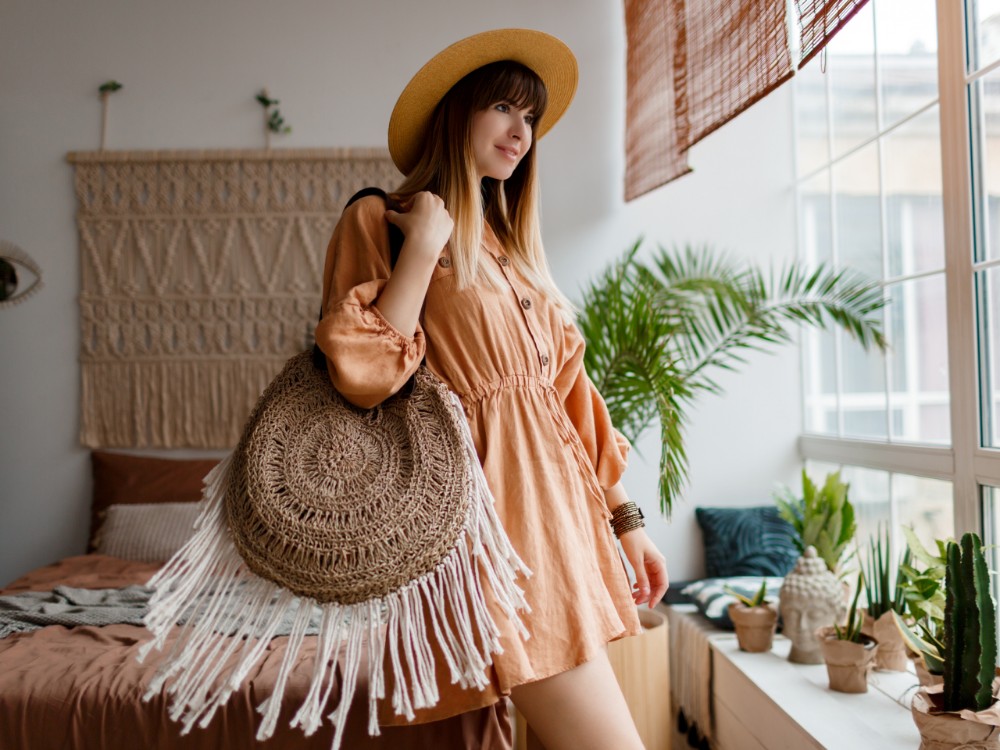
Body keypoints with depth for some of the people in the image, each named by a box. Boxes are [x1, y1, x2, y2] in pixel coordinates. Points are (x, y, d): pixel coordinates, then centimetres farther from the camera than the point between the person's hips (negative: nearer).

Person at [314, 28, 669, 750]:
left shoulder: (514, 244, 20)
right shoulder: (378, 221, 0)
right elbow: (362, 373, -15)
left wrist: (626, 518, 15)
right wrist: (425, 246, -12)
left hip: (556, 504, 7)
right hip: (494, 510, -7)